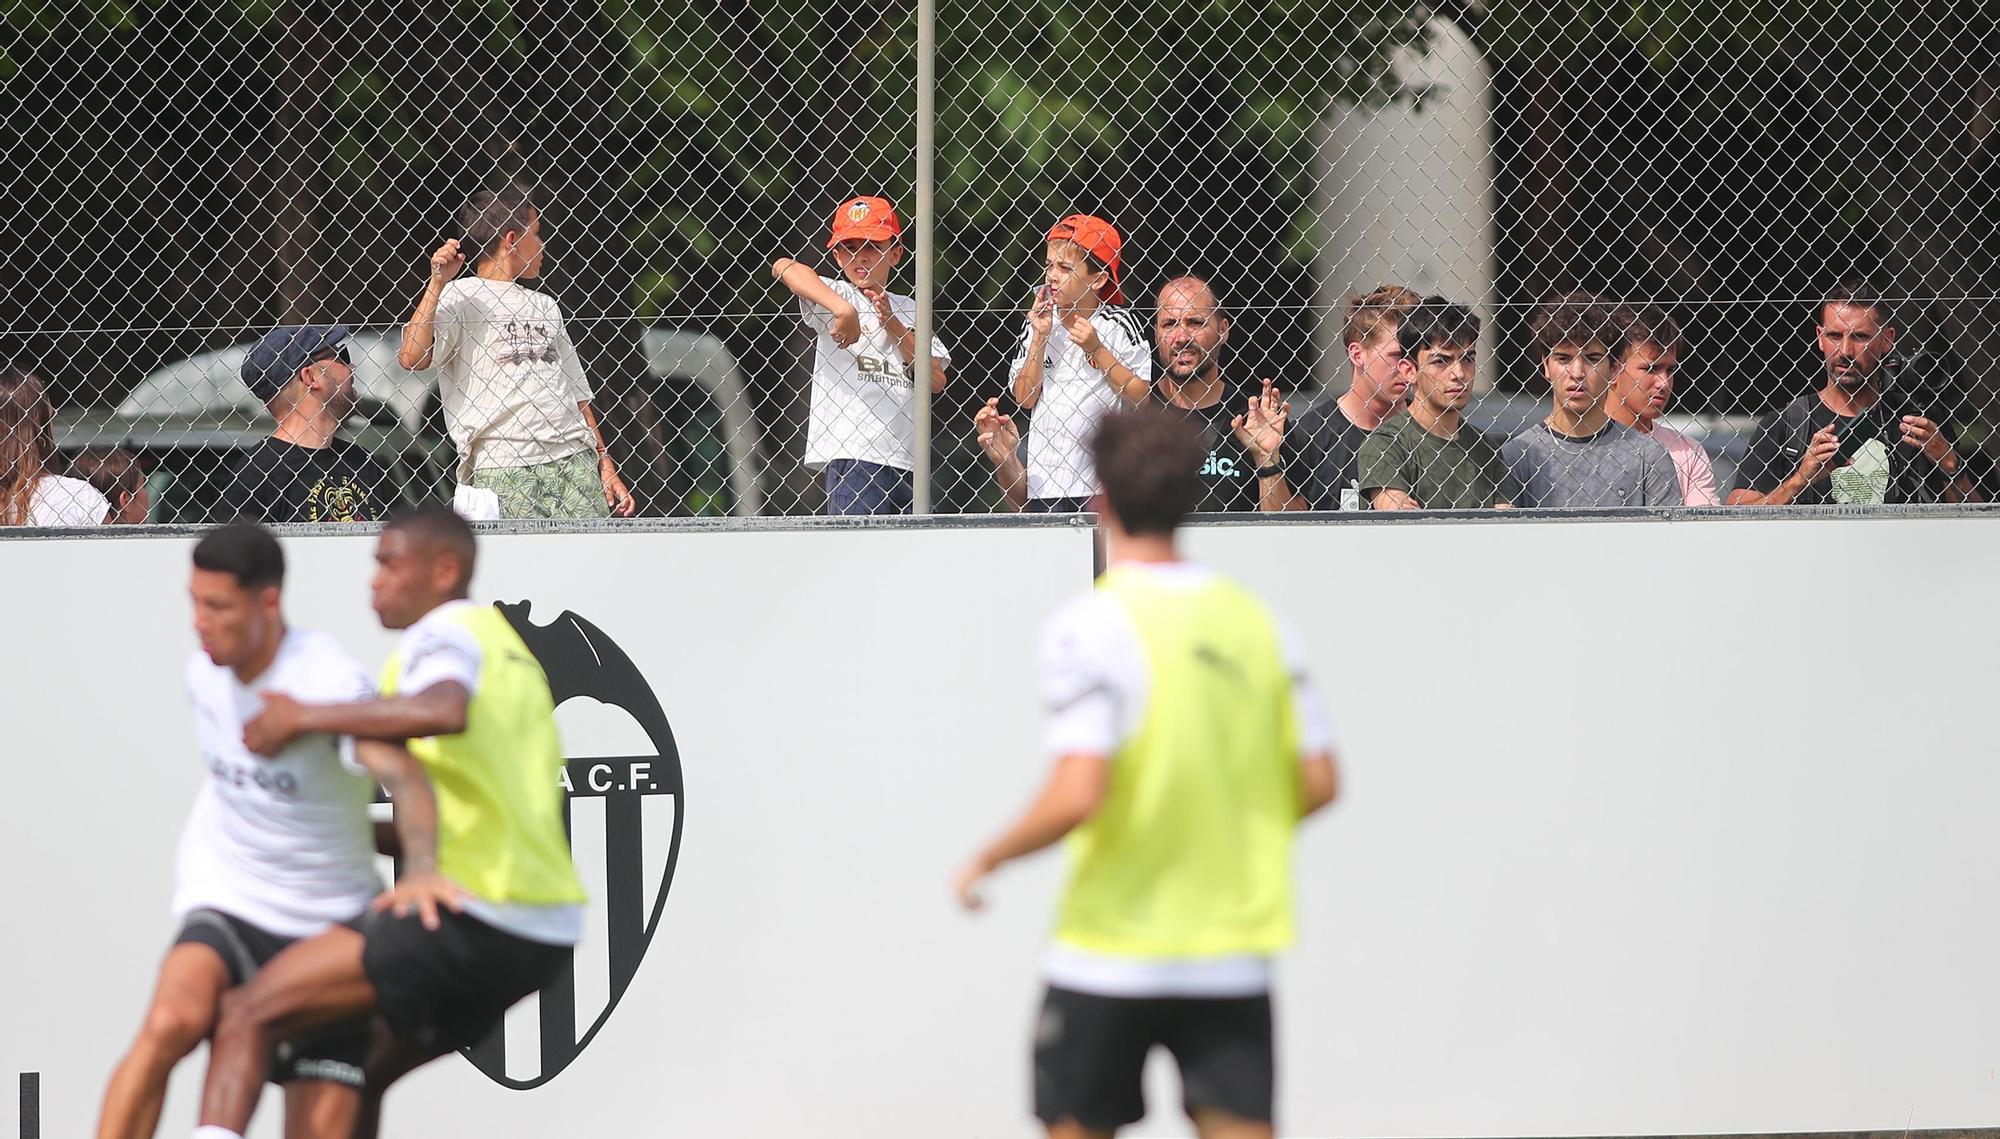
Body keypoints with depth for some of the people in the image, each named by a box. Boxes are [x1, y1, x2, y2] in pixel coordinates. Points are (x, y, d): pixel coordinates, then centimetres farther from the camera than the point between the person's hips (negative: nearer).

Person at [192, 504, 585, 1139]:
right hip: (546, 931, 10)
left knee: (248, 1019, -12)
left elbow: (443, 711, -31)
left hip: (473, 919, -10)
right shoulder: (511, 651, 24)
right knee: (361, 1076, 24)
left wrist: (306, 718, -21)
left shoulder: (446, 635, -5)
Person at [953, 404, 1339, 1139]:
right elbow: (1317, 783, 5)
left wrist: (987, 860, -4)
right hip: (1234, 954, 4)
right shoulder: (1257, 622, 3)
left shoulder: (1089, 629, -12)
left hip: (1112, 948, -4)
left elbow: (1076, 797, -20)